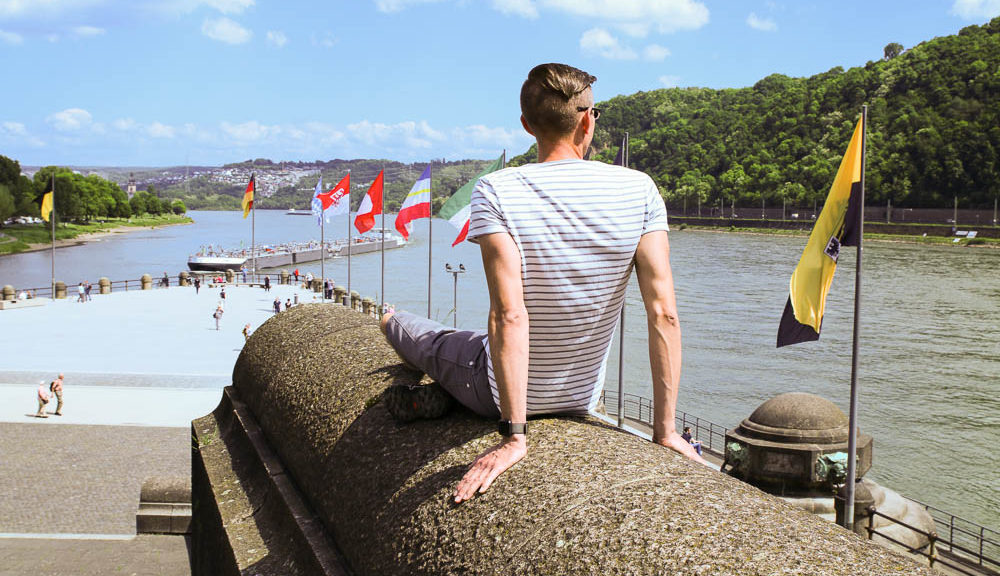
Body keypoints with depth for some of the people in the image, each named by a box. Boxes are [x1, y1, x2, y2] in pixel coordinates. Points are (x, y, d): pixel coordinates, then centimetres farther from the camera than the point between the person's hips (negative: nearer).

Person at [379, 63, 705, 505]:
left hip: (500, 392, -2)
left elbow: (510, 315, -30)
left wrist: (513, 435, -25)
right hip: (583, 398, 3)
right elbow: (663, 313, -17)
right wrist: (665, 430, -11)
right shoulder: (639, 191, -14)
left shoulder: (495, 192, -21)